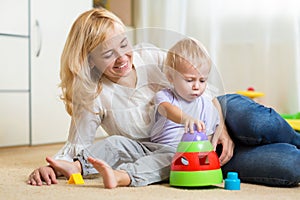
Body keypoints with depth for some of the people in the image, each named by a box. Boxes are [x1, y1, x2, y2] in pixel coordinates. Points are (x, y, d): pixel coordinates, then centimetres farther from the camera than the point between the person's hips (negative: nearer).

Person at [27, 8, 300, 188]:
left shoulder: (152, 58, -4)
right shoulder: (92, 96, -6)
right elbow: (75, 147, -3)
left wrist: (222, 127, -16)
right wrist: (53, 166, -26)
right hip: (173, 151, -1)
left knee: (257, 123, -35)